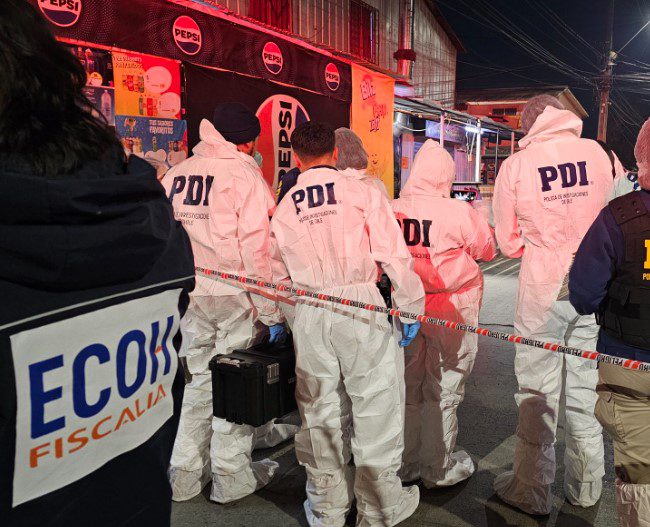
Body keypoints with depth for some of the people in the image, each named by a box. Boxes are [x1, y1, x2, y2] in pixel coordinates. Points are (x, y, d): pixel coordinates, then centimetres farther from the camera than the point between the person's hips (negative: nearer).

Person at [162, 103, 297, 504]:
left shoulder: (175, 175, 8)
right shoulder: (243, 173, -10)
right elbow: (257, 247, -15)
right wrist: (272, 311, -11)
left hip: (191, 294, 6)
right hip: (235, 294, -5)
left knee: (199, 380, 16)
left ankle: (185, 474, 27)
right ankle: (231, 477, 21)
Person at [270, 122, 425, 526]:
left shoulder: (284, 208, 10)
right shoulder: (362, 192, -1)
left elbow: (278, 274, 14)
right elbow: (394, 255, -6)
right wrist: (411, 308, 2)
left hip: (309, 313, 4)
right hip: (361, 305, -3)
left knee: (320, 411, 14)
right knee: (376, 405, 9)